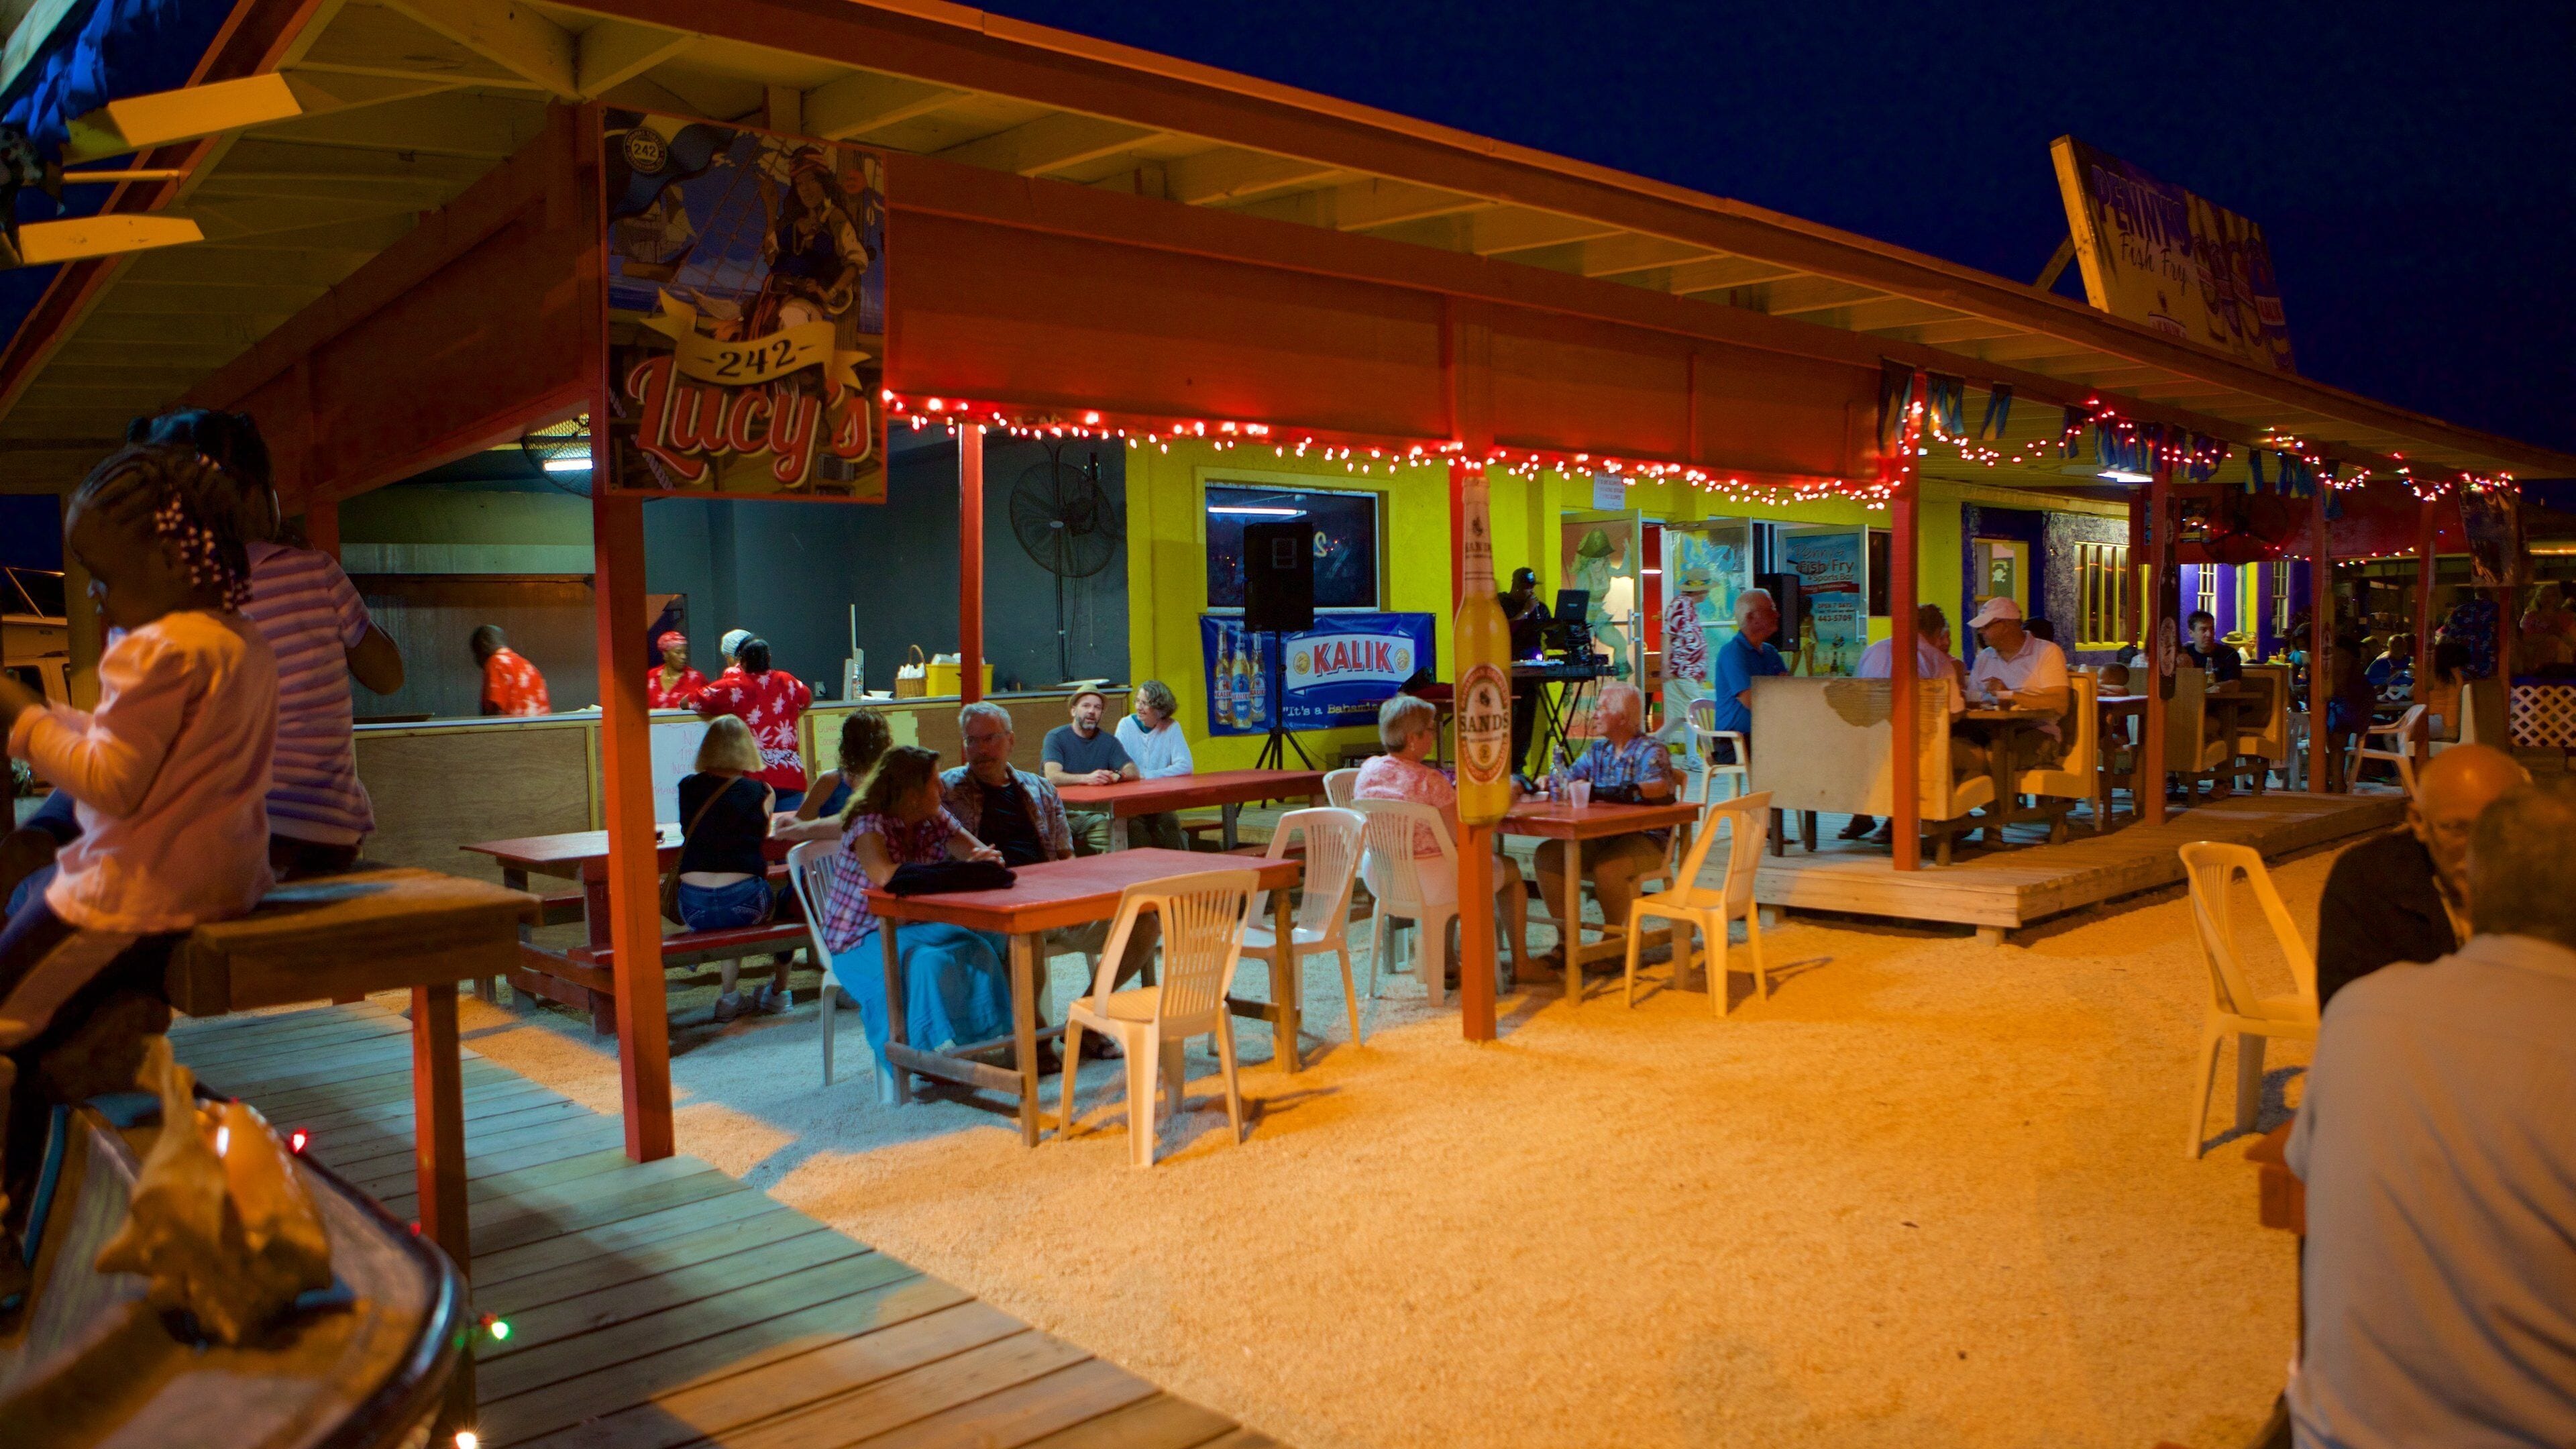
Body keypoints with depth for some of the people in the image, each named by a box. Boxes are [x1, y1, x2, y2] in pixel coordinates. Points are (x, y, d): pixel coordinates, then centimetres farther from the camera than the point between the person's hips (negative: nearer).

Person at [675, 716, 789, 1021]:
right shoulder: (758, 791, 1)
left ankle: (728, 998, 35)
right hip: (743, 902, -3)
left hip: (693, 909, 3)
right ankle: (778, 991, 42)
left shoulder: (688, 787, 7)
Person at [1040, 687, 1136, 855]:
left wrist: (1116, 776, -19)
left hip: (1095, 813, 3)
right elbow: (1052, 777, -15)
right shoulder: (1056, 737, 0)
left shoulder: (1109, 741, 14)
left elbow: (1133, 771, 5)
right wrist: (1087, 778, -30)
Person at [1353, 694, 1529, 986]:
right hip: (1427, 882, -7)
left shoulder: (1368, 769, -3)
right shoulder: (1431, 781, -23)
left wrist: (1452, 794, 12)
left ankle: (1447, 965, 39)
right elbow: (1463, 839, -18)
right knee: (1510, 868, 18)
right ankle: (1519, 965, 28)